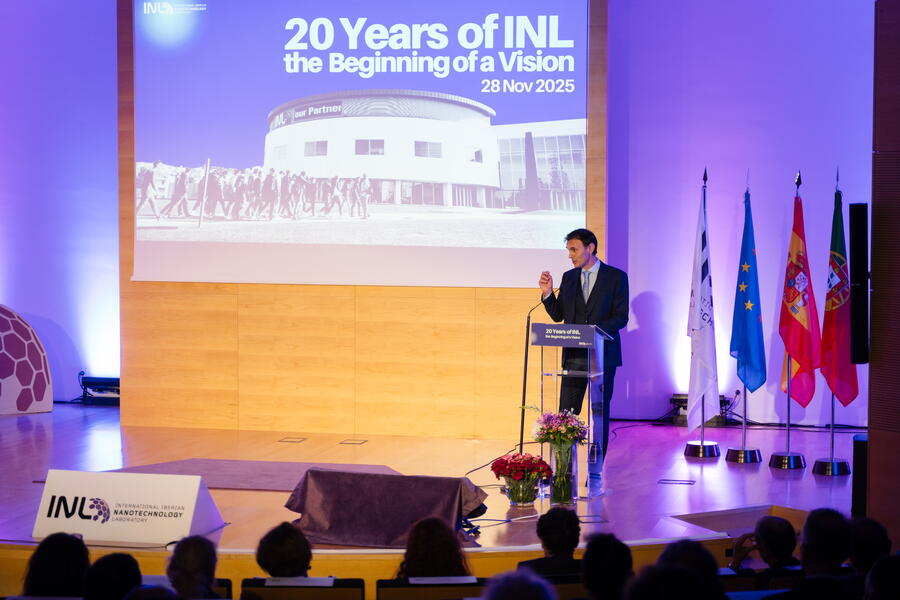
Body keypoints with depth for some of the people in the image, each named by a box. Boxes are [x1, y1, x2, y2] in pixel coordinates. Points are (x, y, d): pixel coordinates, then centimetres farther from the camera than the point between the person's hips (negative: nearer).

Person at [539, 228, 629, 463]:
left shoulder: (616, 277, -1)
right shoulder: (568, 277, 12)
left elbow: (621, 317, -7)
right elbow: (558, 315, 12)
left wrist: (594, 330, -20)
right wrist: (548, 293, -4)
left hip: (603, 355, -4)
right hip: (574, 355, 4)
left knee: (600, 414, 2)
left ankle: (595, 472, 6)